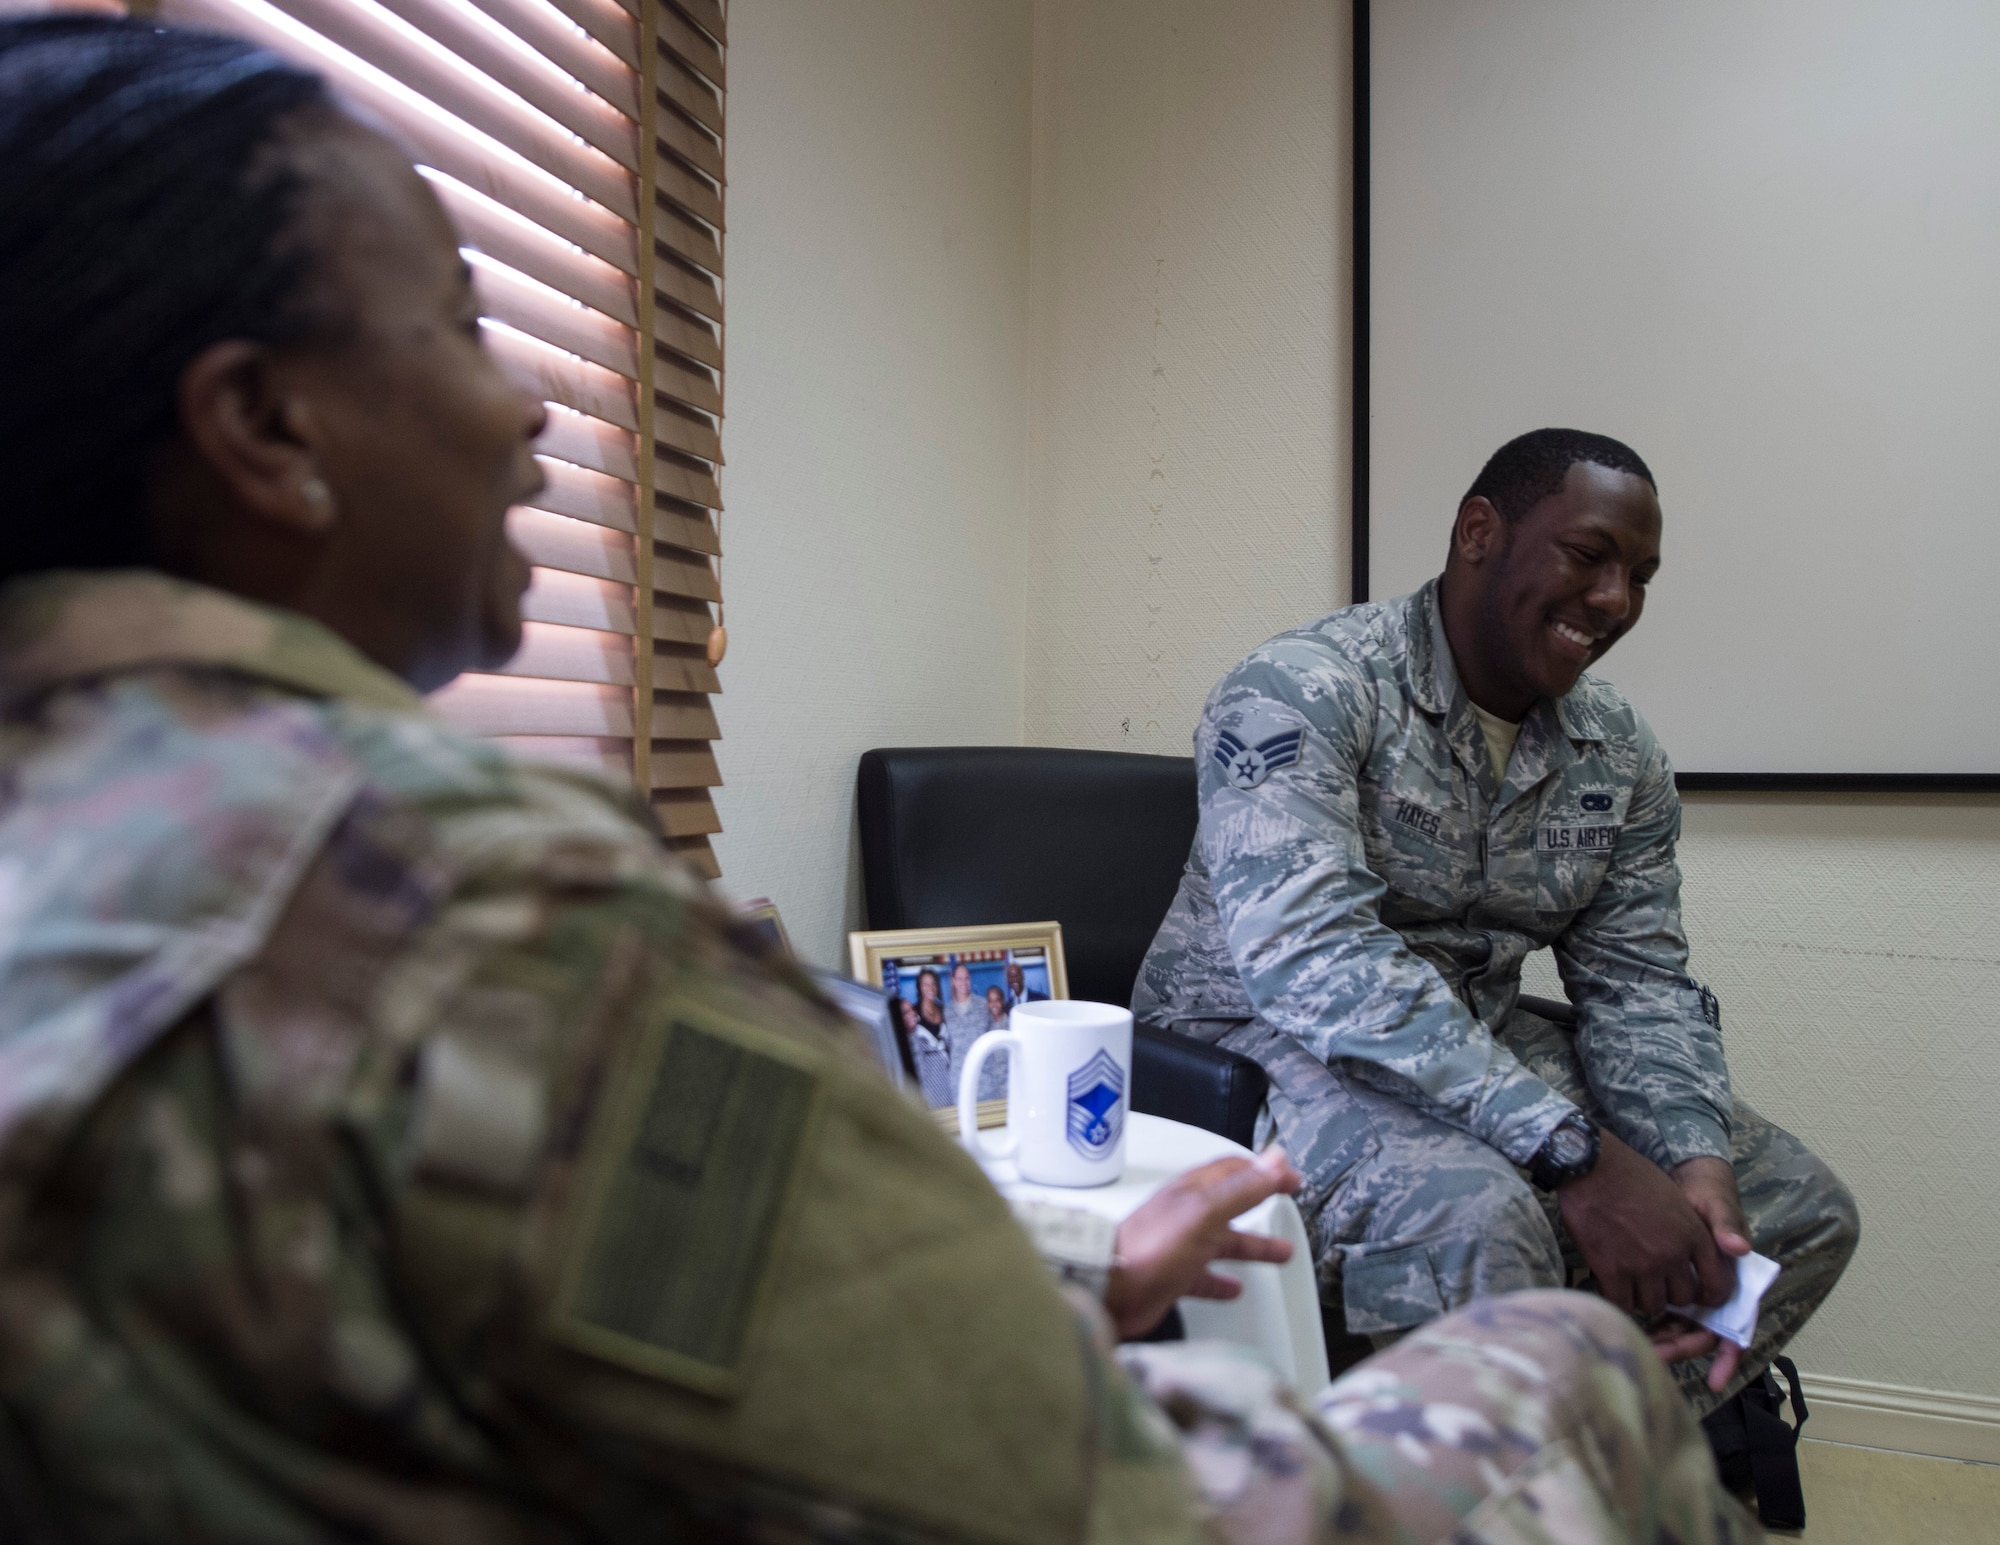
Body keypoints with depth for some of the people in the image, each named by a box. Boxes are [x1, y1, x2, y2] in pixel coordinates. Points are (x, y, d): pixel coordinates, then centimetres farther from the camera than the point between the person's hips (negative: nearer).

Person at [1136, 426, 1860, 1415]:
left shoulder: (1621, 755, 6)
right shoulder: (1300, 692, -19)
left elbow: (1641, 985, 6)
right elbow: (1311, 954, -31)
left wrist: (1694, 1157, -16)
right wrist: (1574, 1152, -34)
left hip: (1483, 1044, 8)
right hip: (1263, 1041, -7)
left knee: (1801, 1206, 0)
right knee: (1476, 1215, -35)